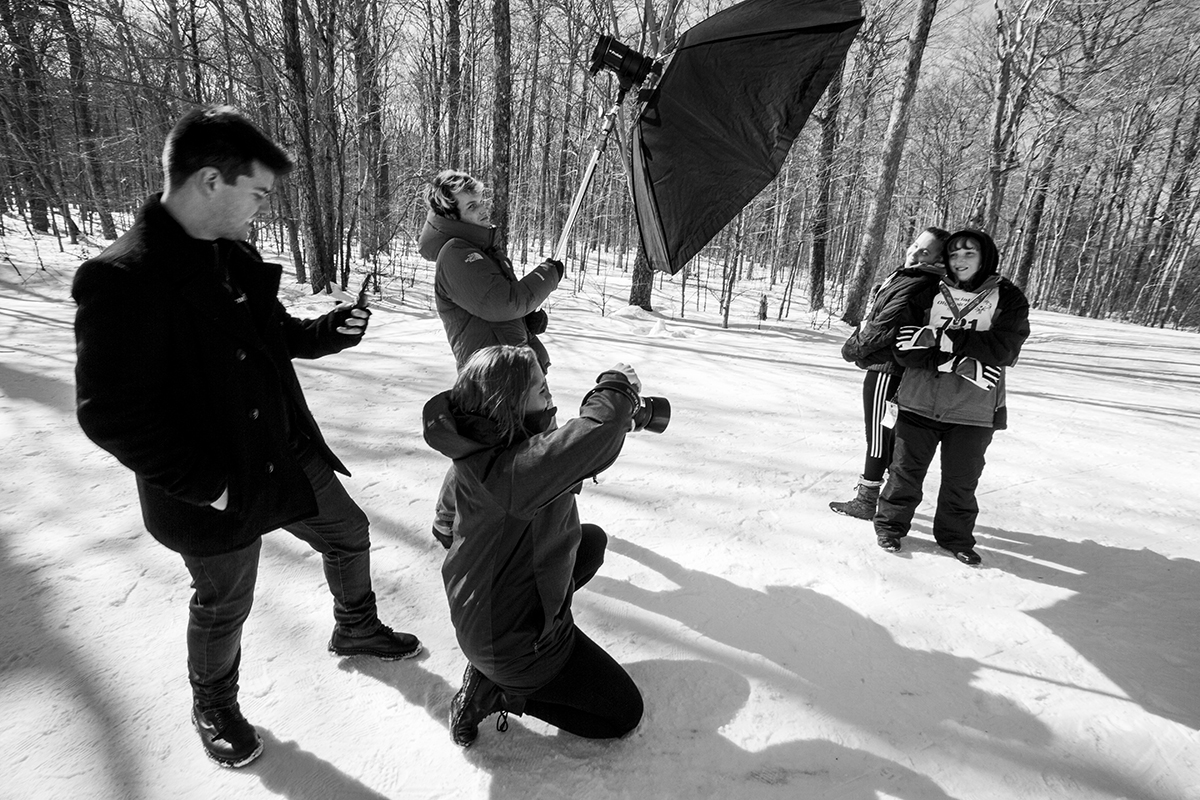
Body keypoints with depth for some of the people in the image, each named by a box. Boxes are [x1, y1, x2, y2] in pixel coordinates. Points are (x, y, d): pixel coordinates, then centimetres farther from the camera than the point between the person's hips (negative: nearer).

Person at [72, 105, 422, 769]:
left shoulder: (235, 255, 1)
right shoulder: (120, 281, -24)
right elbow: (110, 415, -24)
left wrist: (326, 332, -5)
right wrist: (208, 485, -22)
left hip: (287, 454, 7)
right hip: (215, 491, -7)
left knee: (348, 536, 20)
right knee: (223, 605, 15)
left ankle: (355, 628, 49)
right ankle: (213, 706, 45)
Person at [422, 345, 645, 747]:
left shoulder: (486, 450, -9)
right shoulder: (510, 468, -38)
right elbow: (597, 433, -46)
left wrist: (616, 423, -6)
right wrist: (618, 385, -24)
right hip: (513, 646, -8)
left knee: (592, 539, 27)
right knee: (624, 712, 8)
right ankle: (493, 692, 5)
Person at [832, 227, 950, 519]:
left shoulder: (918, 285, -19)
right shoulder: (902, 276, 12)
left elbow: (884, 327, -22)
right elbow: (874, 317, 19)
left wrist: (852, 349, -9)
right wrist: (857, 344, 9)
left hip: (886, 369, -10)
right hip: (886, 366, 10)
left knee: (878, 436, -2)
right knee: (887, 434, 19)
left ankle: (866, 500, 9)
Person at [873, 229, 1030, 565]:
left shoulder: (1008, 298, 1)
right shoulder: (930, 295, 2)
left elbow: (1002, 347, -13)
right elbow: (906, 348, -7)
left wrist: (950, 338, -17)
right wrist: (954, 359, -18)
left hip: (973, 410, 0)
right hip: (920, 401, 0)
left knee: (962, 479, 11)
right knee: (906, 469, 10)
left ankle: (955, 535, 31)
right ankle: (890, 523, 28)